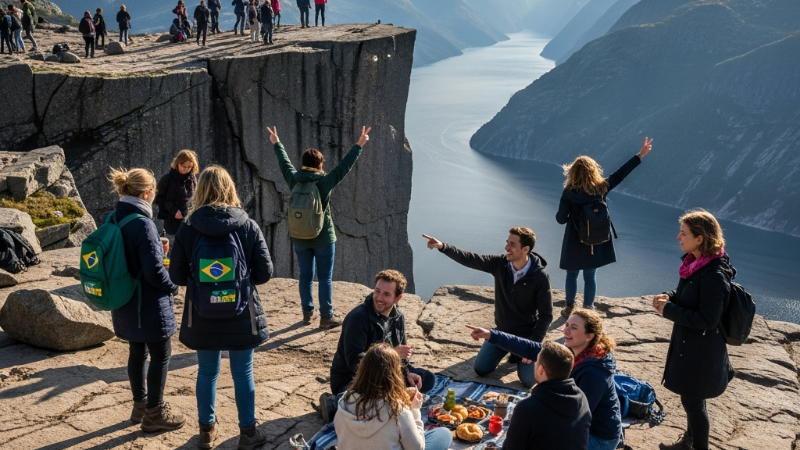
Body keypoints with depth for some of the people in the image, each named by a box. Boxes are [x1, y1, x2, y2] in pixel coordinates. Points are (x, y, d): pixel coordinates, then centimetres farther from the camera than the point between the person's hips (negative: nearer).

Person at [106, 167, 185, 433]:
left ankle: (140, 405, 34)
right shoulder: (142, 224, -22)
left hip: (124, 302, 8)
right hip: (148, 304, -8)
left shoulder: (113, 220, 3)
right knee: (161, 355, 6)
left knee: (137, 352, 20)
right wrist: (173, 287, -5)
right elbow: (154, 271, -23)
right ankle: (155, 413, 16)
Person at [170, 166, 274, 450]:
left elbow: (177, 276, -4)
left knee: (207, 372, 17)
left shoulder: (188, 228, -9)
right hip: (241, 315, -1)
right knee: (243, 374, 12)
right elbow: (264, 273, -7)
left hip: (202, 316, 1)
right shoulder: (248, 226, -10)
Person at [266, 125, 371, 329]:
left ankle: (307, 313, 21)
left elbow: (284, 162, 13)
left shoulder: (293, 179, -4)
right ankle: (326, 317, 5)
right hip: (323, 238, -4)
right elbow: (344, 166, -11)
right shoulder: (325, 181, -14)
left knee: (305, 276, 13)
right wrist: (359, 145, -4)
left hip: (300, 238, 4)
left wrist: (276, 143, 29)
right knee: (325, 278, 2)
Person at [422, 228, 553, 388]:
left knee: (528, 381, -13)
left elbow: (546, 315, -15)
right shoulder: (499, 264, -13)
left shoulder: (540, 278, -23)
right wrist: (442, 247, -30)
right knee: (481, 369, 1)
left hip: (526, 335, -4)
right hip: (501, 331, 4)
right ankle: (508, 349, 28)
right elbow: (469, 259, -16)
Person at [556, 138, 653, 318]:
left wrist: (561, 214, 12)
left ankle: (570, 308, 23)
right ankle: (587, 309, 19)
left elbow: (561, 219, -13)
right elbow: (620, 174, 0)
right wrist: (641, 155, 7)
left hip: (575, 242, -2)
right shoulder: (601, 188, -8)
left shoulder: (569, 192, -14)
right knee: (590, 276, 12)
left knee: (572, 275, 14)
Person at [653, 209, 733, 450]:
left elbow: (707, 320, -27)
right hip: (688, 342, 9)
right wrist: (669, 297, -5)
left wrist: (669, 310, -23)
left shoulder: (713, 275, -30)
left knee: (692, 400, 9)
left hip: (701, 349, -9)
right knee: (690, 397, 26)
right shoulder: (696, 261, -2)